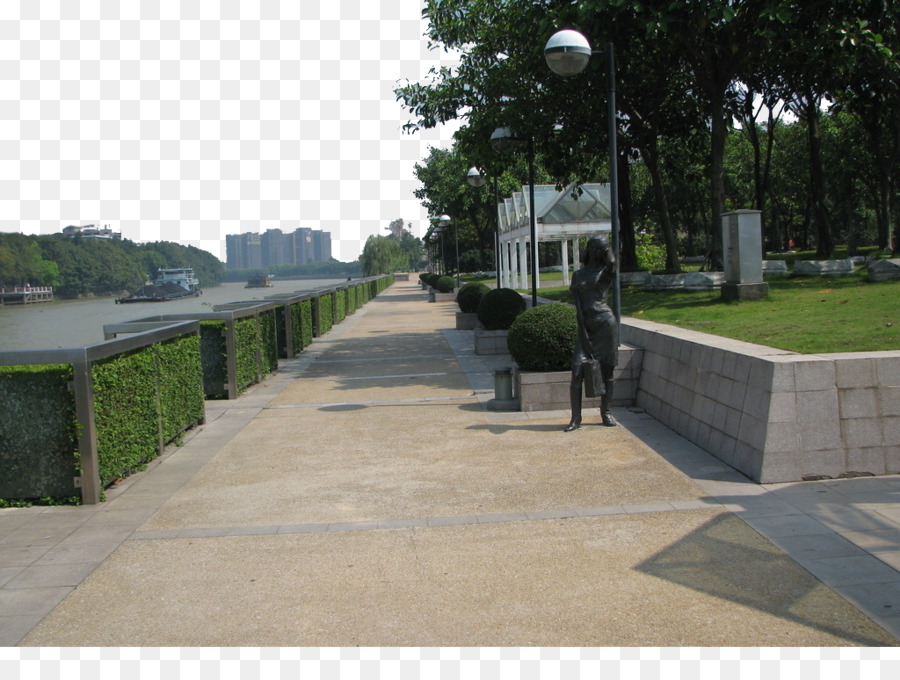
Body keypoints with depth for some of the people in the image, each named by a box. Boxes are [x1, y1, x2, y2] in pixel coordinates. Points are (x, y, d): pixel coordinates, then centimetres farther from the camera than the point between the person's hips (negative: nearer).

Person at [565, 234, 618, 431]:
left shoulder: (605, 271, 7)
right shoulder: (578, 275, 13)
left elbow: (612, 262, -20)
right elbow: (578, 305, 4)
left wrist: (606, 246, 1)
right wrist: (583, 334, -5)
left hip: (605, 324, -2)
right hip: (585, 326, 2)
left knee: (607, 370, 5)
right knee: (577, 372, -8)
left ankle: (605, 412, 18)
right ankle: (576, 417, -3)